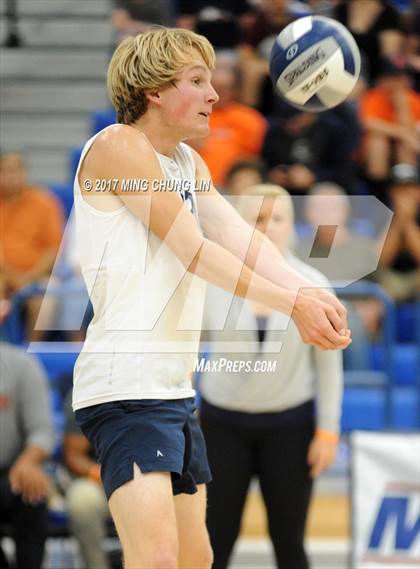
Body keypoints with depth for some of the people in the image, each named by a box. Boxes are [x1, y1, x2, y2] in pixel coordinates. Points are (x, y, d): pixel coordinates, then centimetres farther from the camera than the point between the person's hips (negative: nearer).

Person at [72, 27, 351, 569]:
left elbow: (238, 236, 3)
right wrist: (291, 304, -16)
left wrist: (308, 292, -15)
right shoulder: (118, 145, -8)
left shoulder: (189, 163, 19)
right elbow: (194, 251, -13)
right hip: (124, 385, -10)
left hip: (176, 390, 10)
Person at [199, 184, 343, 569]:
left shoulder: (312, 285, -4)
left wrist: (328, 430, -5)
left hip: (290, 425, 0)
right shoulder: (213, 280, -5)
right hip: (223, 422, 0)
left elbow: (328, 364, 0)